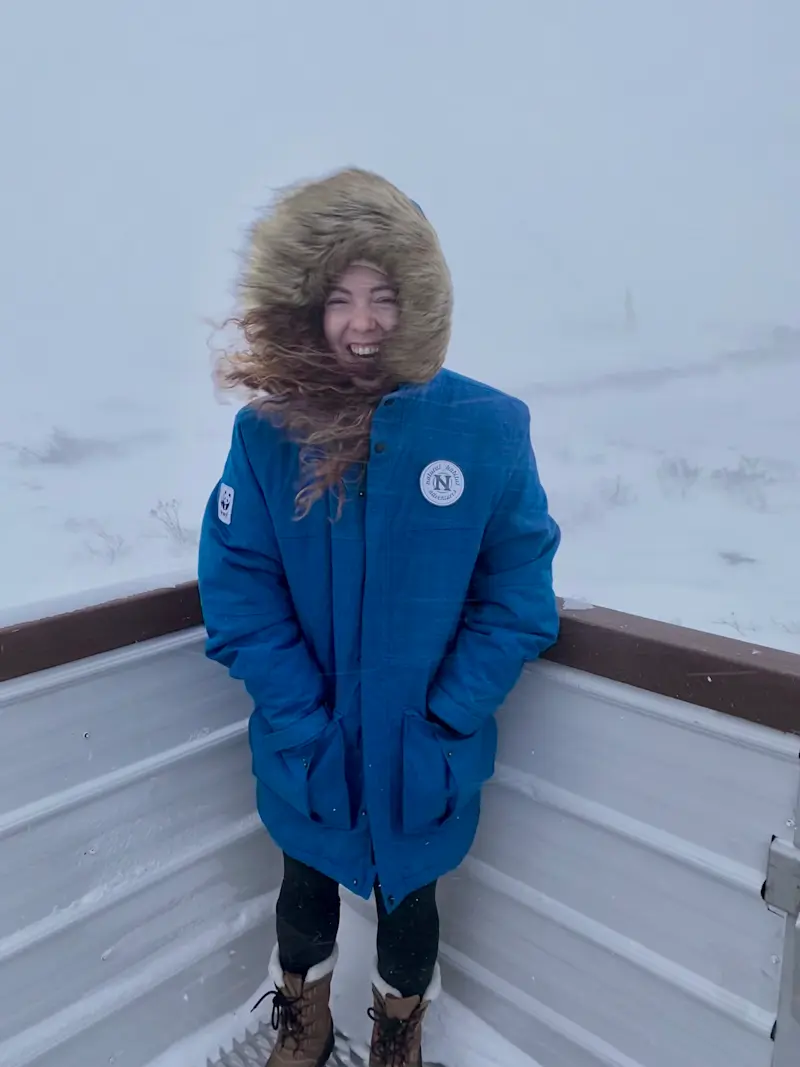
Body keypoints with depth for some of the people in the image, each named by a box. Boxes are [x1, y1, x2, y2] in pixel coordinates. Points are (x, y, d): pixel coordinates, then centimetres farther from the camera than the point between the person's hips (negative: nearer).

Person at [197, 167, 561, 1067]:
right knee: (307, 890, 26)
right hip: (305, 752, 1)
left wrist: (446, 723, -15)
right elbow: (237, 589, -11)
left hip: (425, 752, 0)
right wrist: (303, 725, -15)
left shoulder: (487, 427, -15)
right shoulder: (268, 432, -13)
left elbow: (517, 594, -11)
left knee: (408, 897, 24)